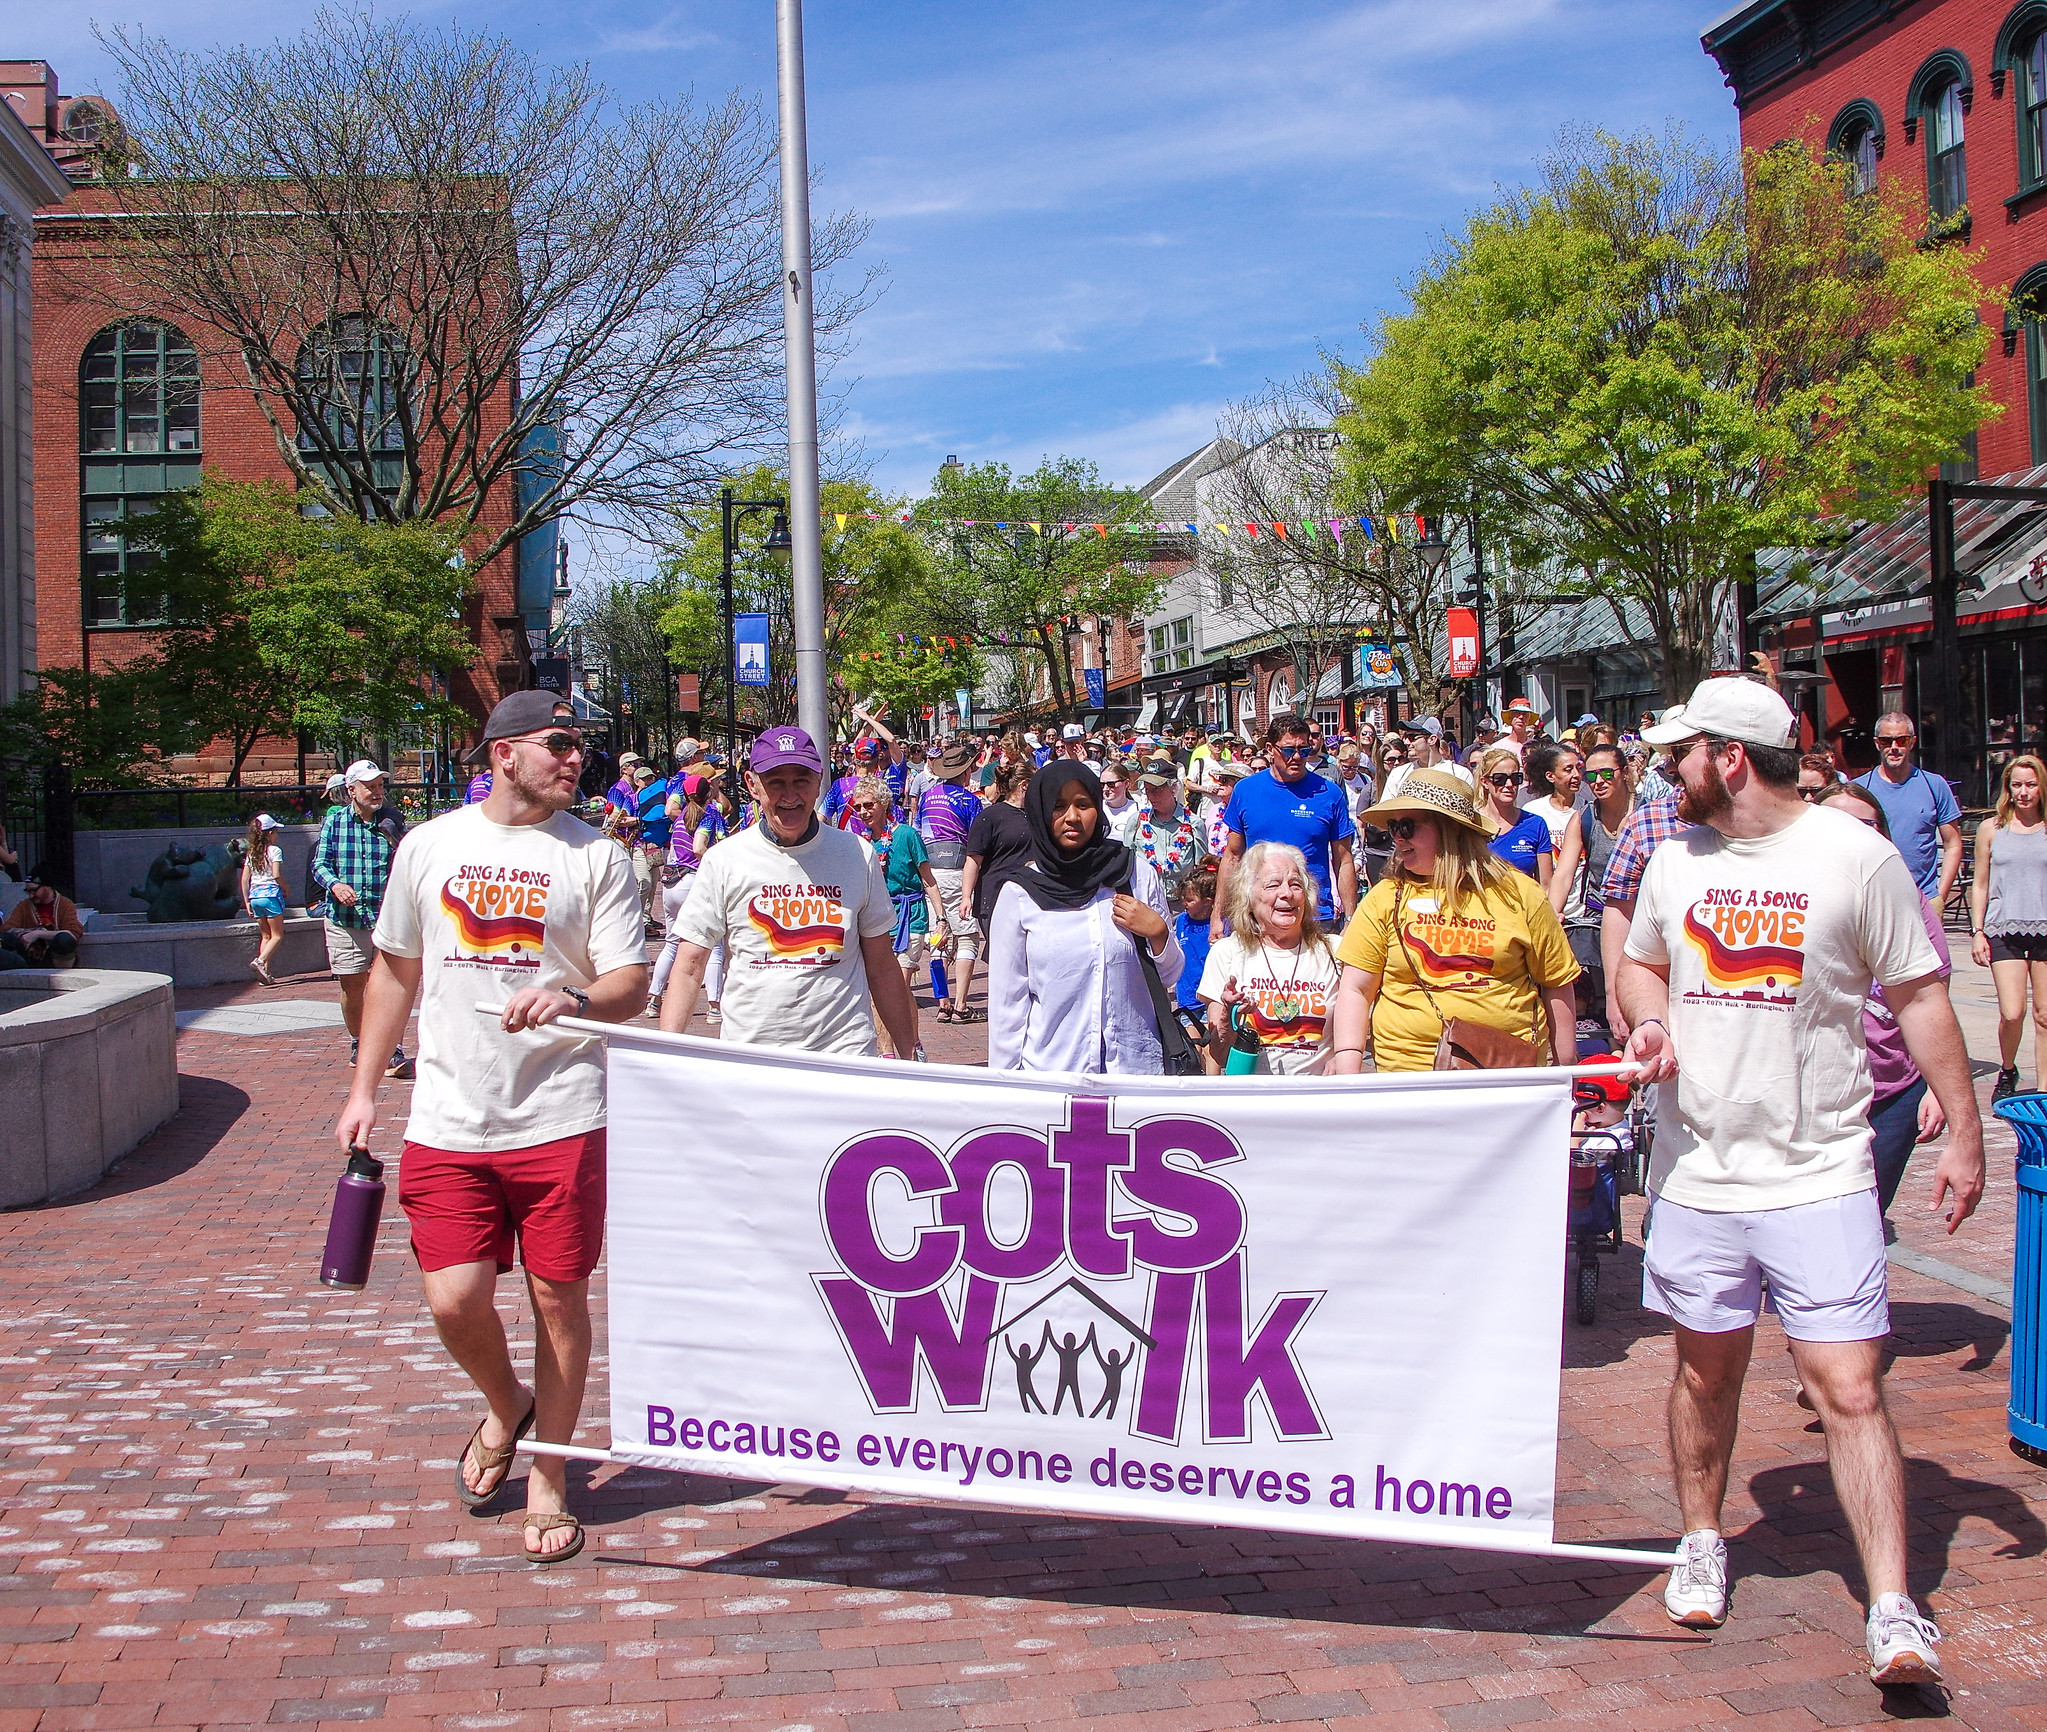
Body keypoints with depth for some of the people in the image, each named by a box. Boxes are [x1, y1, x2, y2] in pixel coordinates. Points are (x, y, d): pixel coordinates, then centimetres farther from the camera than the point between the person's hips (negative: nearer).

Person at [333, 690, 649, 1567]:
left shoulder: (595, 855, 0)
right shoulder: (430, 845, 7)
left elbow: (632, 985, -3)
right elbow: (395, 968, 17)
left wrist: (572, 999, -26)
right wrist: (363, 1089, 16)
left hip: (560, 1120, -2)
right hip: (448, 1122, 2)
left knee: (558, 1296, 5)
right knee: (455, 1299, -4)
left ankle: (548, 1481, 23)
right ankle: (505, 1407, 30)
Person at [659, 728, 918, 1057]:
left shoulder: (857, 855, 6)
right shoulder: (724, 860, 2)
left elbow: (882, 966, 11)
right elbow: (688, 969, 0)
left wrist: (910, 1054, 9)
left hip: (846, 1054, 1)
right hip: (747, 1060, 0)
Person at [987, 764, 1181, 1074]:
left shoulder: (1137, 875, 2)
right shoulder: (1019, 894, -2)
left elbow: (1169, 977, 9)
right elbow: (1007, 1000, 1)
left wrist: (1158, 932, -10)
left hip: (1135, 1064, 1)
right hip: (1049, 1068, -1)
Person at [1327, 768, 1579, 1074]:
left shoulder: (1519, 893, 8)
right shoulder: (1386, 897, 8)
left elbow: (1558, 986, 12)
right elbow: (1355, 990, 5)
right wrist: (1347, 1065, -8)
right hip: (1407, 1068, -1)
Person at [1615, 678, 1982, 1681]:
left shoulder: (1856, 855, -6)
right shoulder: (1674, 862, 7)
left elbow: (1918, 996, -1)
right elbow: (1639, 962, 22)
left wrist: (1963, 1131, -5)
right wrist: (1650, 1022, 0)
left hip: (1819, 1175, -4)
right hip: (1697, 1172, 4)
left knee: (1850, 1389, -8)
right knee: (1706, 1370, 15)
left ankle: (1893, 1613, -1)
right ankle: (1702, 1543, 35)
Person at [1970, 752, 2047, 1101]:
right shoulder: (1991, 829, 6)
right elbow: (1980, 885, 9)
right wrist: (1977, 931, 2)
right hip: (2005, 929, -1)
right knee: (2012, 1013, -10)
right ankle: (2007, 1072, 16)